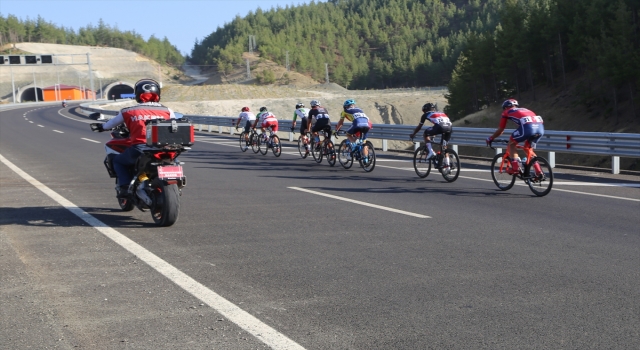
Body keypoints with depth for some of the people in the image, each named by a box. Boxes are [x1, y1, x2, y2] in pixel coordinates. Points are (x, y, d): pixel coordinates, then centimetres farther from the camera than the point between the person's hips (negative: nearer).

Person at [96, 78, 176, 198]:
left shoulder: (129, 112, 8)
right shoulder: (167, 111, 8)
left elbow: (111, 124, 23)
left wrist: (102, 127, 46)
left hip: (139, 149, -1)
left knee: (118, 161, 26)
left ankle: (125, 187, 8)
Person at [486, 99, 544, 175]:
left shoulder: (507, 112, 25)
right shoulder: (524, 109, 40)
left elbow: (500, 130, 29)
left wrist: (490, 138, 44)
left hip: (528, 127, -6)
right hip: (540, 126, 6)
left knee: (511, 144, 17)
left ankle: (515, 167, 5)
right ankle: (539, 172, 19)